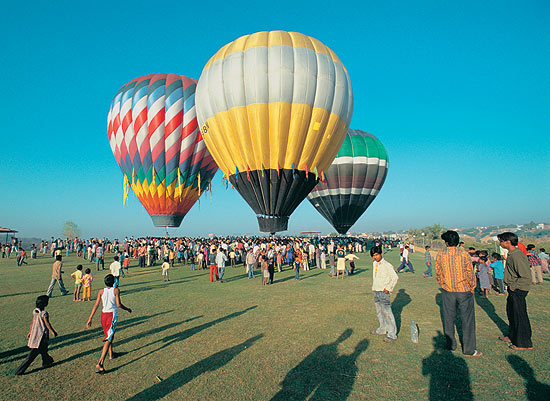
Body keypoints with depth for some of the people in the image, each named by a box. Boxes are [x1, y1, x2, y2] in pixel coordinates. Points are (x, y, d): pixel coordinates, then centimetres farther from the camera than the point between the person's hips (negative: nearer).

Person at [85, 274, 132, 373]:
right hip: (112, 315, -5)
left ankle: (111, 354, 42)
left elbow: (96, 305, -3)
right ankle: (100, 364, -12)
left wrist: (90, 318, 0)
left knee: (109, 335, 26)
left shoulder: (101, 291, 2)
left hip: (103, 315, 5)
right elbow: (118, 305, -13)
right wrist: (127, 309, 5)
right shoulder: (116, 290, -9)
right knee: (108, 340, -3)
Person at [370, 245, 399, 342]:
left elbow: (395, 277, -13)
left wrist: (388, 288, -14)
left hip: (384, 292, -8)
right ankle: (382, 329, 30)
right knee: (379, 312, 16)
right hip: (376, 291, 8)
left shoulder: (387, 265, -13)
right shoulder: (374, 263, 10)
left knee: (387, 312, -8)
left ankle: (392, 334, -2)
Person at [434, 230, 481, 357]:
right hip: (464, 290, -2)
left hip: (447, 291, 2)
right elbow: (470, 272, -5)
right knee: (467, 319, 7)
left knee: (448, 318, 14)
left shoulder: (440, 255, -3)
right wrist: (472, 288, 9)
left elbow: (438, 274, 2)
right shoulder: (463, 253, -9)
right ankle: (469, 350, 11)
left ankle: (451, 344, 24)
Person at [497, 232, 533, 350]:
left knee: (520, 316, 2)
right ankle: (512, 336, 37)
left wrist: (513, 287, -18)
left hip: (518, 291, -10)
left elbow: (526, 277, -27)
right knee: (511, 312, 21)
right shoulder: (511, 254, 6)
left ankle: (525, 344, 15)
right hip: (513, 289, 10)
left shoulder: (517, 256, -25)